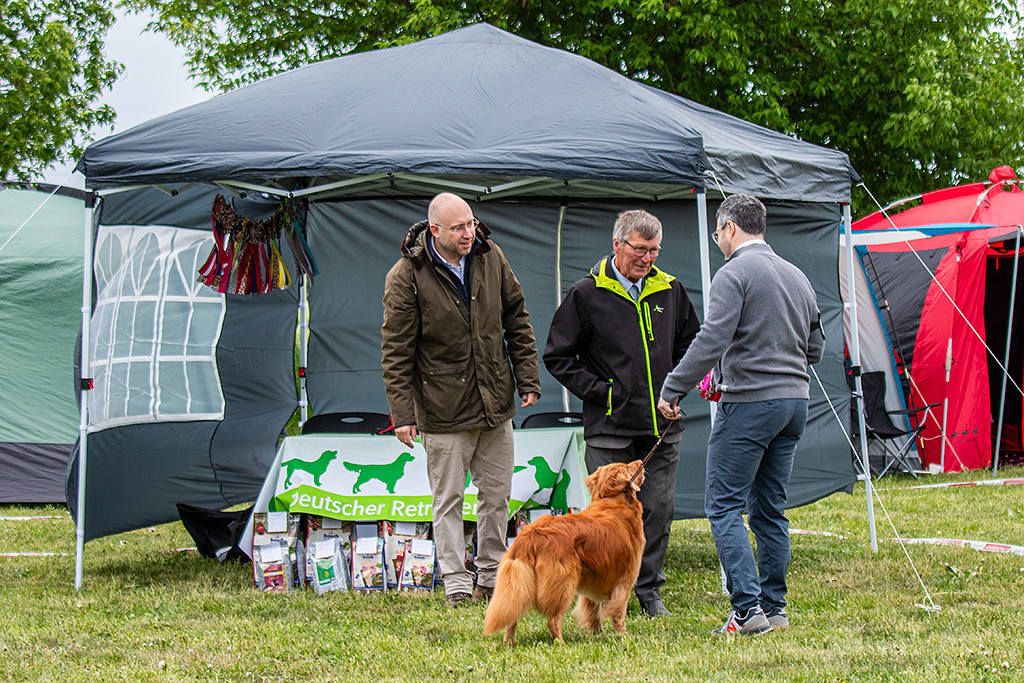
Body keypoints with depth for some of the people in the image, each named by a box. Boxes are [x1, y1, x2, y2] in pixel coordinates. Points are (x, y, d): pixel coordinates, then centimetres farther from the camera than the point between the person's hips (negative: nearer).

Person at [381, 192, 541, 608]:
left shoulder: (490, 258, 2)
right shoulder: (406, 277, -12)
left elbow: (517, 320, 11)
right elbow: (396, 351, -9)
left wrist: (528, 380, 6)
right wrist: (402, 413, -12)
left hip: (495, 402, 5)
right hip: (443, 410, -5)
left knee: (497, 494, 11)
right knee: (448, 499, 2)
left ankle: (491, 578, 22)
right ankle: (456, 584, 9)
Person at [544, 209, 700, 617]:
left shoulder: (670, 291, 9)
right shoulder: (587, 294, -3)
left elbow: (690, 343, 24)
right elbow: (557, 357, 1)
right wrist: (598, 390, -5)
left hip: (661, 428, 4)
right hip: (609, 427, -4)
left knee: (659, 508, 4)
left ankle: (649, 589, 15)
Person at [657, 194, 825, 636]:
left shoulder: (735, 273, -9)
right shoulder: (797, 276, 16)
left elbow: (711, 341, -19)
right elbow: (815, 348, 22)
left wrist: (671, 390, -14)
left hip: (750, 403, -8)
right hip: (795, 400, 8)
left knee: (724, 504, -5)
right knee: (770, 507, 14)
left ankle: (748, 608, -13)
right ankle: (774, 607, 15)